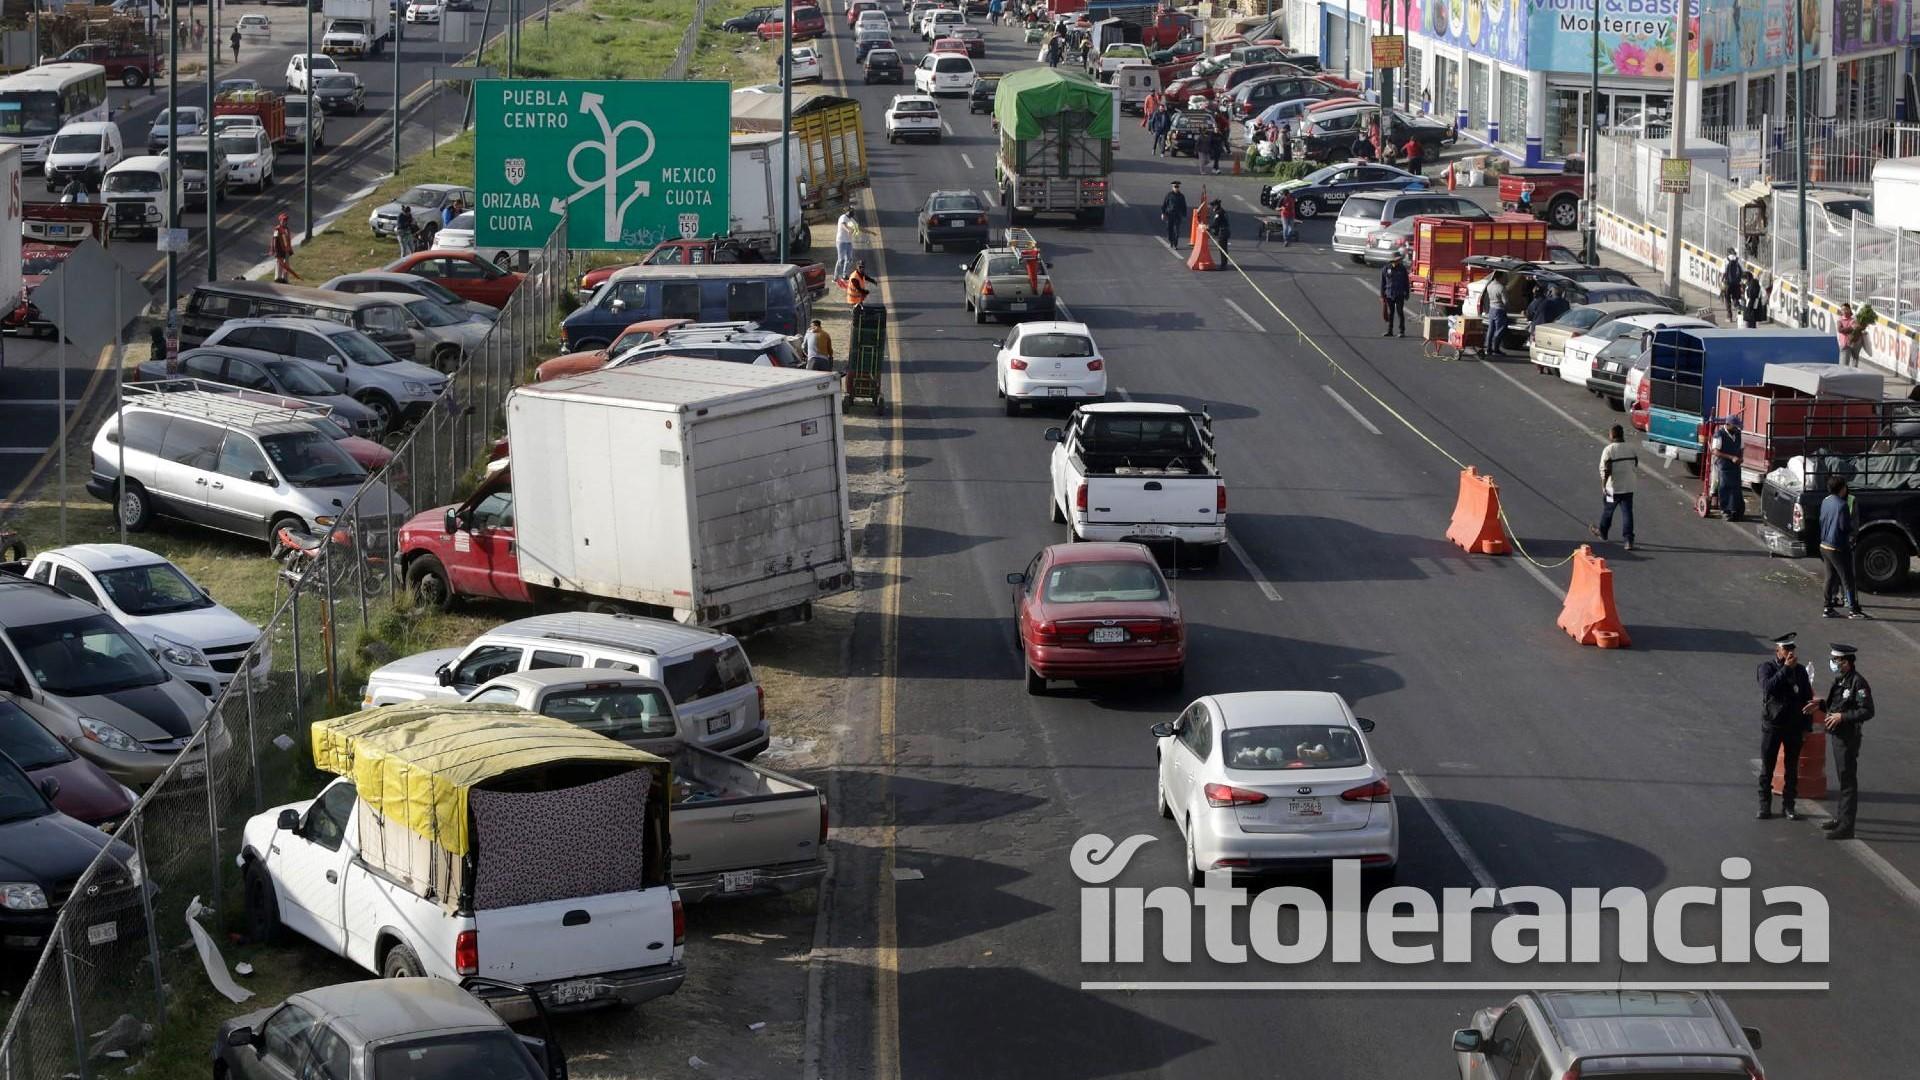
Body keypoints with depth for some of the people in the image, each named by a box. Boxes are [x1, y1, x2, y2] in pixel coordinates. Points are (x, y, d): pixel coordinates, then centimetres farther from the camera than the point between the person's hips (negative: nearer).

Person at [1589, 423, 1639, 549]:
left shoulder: (1609, 450, -15)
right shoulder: (1630, 449, 3)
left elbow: (1605, 470, -19)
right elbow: (1636, 469, 10)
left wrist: (1603, 486, -11)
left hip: (1612, 488, -4)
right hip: (1628, 488, 4)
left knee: (1607, 511, 17)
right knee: (1627, 513, 2)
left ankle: (1602, 532, 38)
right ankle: (1629, 540, -6)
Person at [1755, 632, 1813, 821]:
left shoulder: (1800, 670, 7)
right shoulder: (1766, 668, -5)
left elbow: (1807, 698, 10)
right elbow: (1768, 687, -25)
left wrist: (1807, 726, 5)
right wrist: (1786, 668, -24)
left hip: (1794, 726, 3)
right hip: (1772, 725, -3)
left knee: (1792, 768, 7)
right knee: (1767, 767, 2)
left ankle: (1788, 806, 14)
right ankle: (1765, 806, 10)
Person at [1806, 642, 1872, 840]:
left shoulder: (1858, 683, -18)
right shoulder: (1840, 680, 10)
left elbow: (1868, 711, -22)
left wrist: (1842, 716, -24)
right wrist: (1820, 705, 7)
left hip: (1849, 736, -10)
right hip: (1838, 735, 10)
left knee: (1848, 781, -6)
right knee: (1842, 779, 19)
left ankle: (1846, 827, -4)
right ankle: (1840, 818, 31)